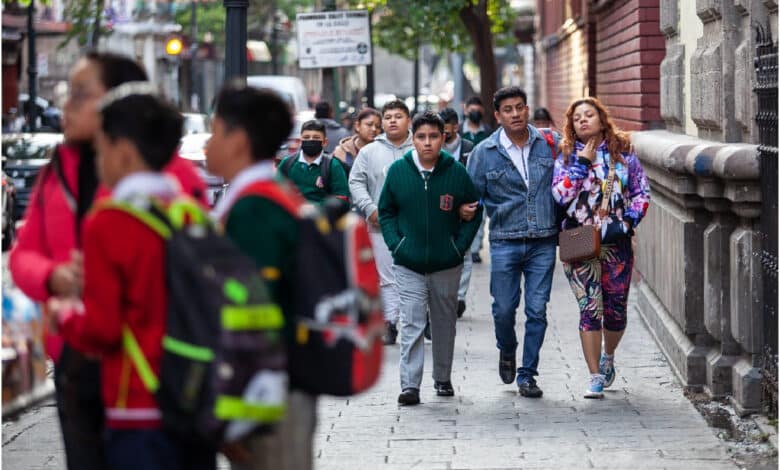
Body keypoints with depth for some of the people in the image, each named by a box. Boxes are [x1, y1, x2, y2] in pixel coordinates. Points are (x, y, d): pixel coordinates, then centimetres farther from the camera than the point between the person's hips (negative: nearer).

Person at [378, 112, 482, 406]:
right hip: (408, 265, -1)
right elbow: (386, 211, 9)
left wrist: (460, 246, -3)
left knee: (444, 323, 14)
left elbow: (473, 211, 7)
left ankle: (443, 379, 29)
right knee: (411, 325, -8)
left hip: (447, 265, 1)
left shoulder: (456, 172, -3)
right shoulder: (398, 171, -2)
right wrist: (395, 244, -3)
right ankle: (410, 385, -10)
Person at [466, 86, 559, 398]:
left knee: (537, 311, 0)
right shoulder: (484, 153, 0)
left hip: (543, 243, 1)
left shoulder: (549, 144, 3)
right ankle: (507, 351, 35)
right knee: (504, 308, 3)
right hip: (505, 243, 0)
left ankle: (527, 375, 11)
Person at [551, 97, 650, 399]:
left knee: (616, 309, 7)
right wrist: (581, 164, -11)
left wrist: (628, 221, -7)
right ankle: (595, 377, -3)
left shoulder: (623, 152, 6)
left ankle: (608, 357, 37)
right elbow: (560, 195, -8)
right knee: (590, 308, -8)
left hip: (616, 242, 1)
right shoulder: (567, 156, 4)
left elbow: (642, 192, 7)